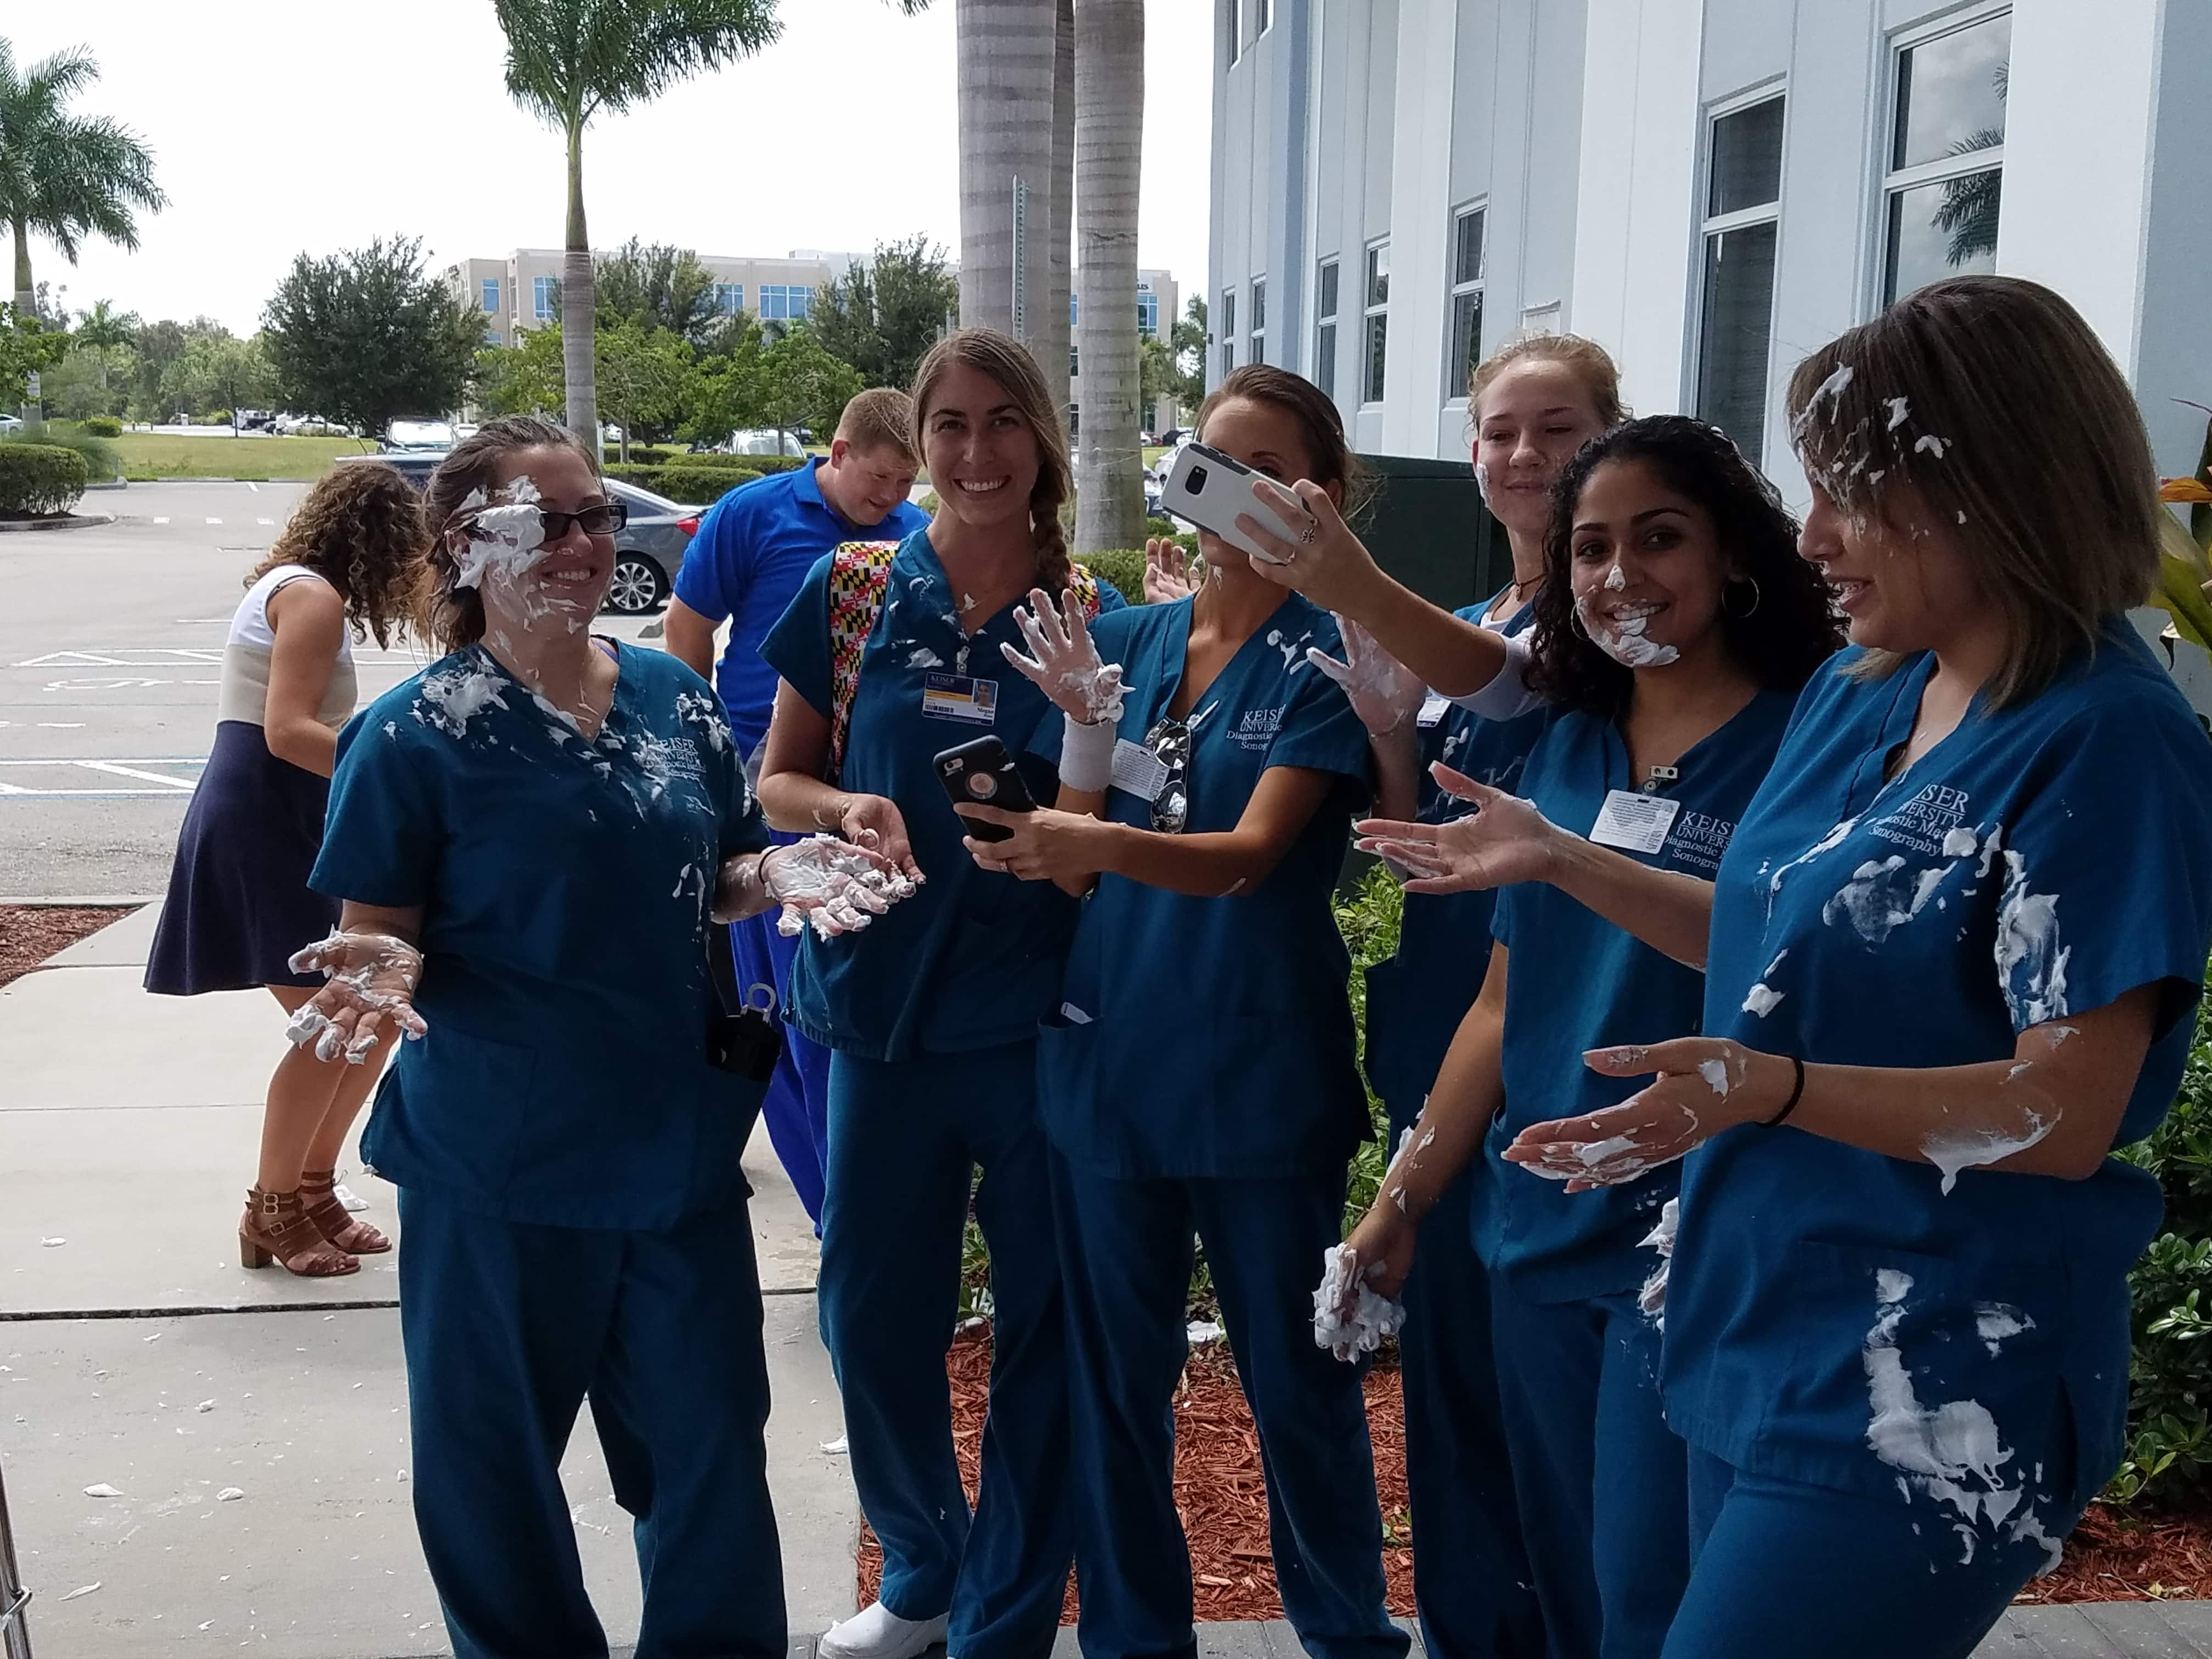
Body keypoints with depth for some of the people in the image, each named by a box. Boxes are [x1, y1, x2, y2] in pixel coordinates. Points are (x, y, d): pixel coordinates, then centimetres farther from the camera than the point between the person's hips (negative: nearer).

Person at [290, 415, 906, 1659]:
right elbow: (379, 936, -8)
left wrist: (778, 876, -7)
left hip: (681, 1137, 4)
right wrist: (384, 974, -30)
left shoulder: (674, 697, 4)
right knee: (497, 1457, 11)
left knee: (711, 1438, 12)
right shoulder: (418, 732, -10)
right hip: (501, 1159, -3)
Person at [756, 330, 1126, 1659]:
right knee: (875, 1309, 12)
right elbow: (779, 780, 7)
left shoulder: (1095, 615, -2)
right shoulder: (852, 590, 1)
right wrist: (845, 809, -15)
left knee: (1044, 1322, 7)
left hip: (1042, 1015, -1)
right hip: (885, 1002, 1)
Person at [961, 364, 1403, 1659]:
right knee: (1117, 1378, 13)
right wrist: (1084, 728, -14)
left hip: (1263, 1071, -4)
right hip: (1110, 1056, 4)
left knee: (1298, 1379, 9)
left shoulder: (1327, 656, -7)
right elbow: (1074, 865, 4)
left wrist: (1096, 842, -37)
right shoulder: (1126, 640, 6)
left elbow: (1249, 853, -20)